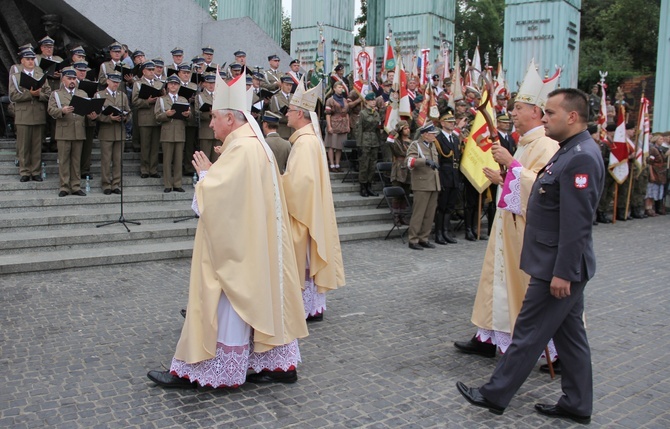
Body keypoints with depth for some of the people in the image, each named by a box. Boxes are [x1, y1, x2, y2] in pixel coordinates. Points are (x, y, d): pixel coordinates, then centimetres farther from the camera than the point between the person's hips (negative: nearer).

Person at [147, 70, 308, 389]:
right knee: (260, 298, 14)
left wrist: (205, 173, -4)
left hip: (236, 246, -10)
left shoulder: (241, 149, -19)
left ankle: (194, 371, 11)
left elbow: (213, 195, -23)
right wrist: (213, 172, 9)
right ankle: (279, 363, 20)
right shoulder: (256, 144, 12)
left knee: (224, 302, -1)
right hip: (255, 240, 10)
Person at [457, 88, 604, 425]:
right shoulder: (569, 152, 12)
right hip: (558, 264, 10)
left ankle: (495, 395, 15)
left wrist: (562, 272, -23)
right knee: (569, 333, 16)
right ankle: (577, 405, 27)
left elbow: (576, 222, -24)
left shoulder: (581, 158, -20)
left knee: (529, 332, 2)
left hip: (558, 266, -10)